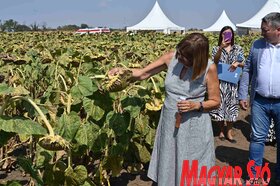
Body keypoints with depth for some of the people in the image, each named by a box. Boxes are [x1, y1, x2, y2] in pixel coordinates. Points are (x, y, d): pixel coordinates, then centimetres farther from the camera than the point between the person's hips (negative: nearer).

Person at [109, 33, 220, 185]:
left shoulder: (209, 68, -13)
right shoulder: (171, 58, -7)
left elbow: (215, 101, -4)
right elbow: (142, 73, -2)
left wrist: (196, 105, -21)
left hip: (195, 128, -3)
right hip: (170, 123, 3)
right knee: (167, 168, 16)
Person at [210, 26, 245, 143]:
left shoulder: (238, 49, 5)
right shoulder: (216, 48, 1)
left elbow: (244, 64, 5)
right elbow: (215, 62, -17)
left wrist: (237, 63, -17)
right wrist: (221, 48, -30)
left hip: (233, 82, 1)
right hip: (219, 82, -1)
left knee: (231, 105, 5)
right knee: (220, 105, 3)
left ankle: (229, 132, 15)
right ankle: (221, 130, 21)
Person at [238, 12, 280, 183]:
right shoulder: (257, 45, 5)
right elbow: (247, 70, 9)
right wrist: (242, 95, 4)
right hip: (259, 102, 1)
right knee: (257, 138, 8)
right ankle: (254, 175, 23)